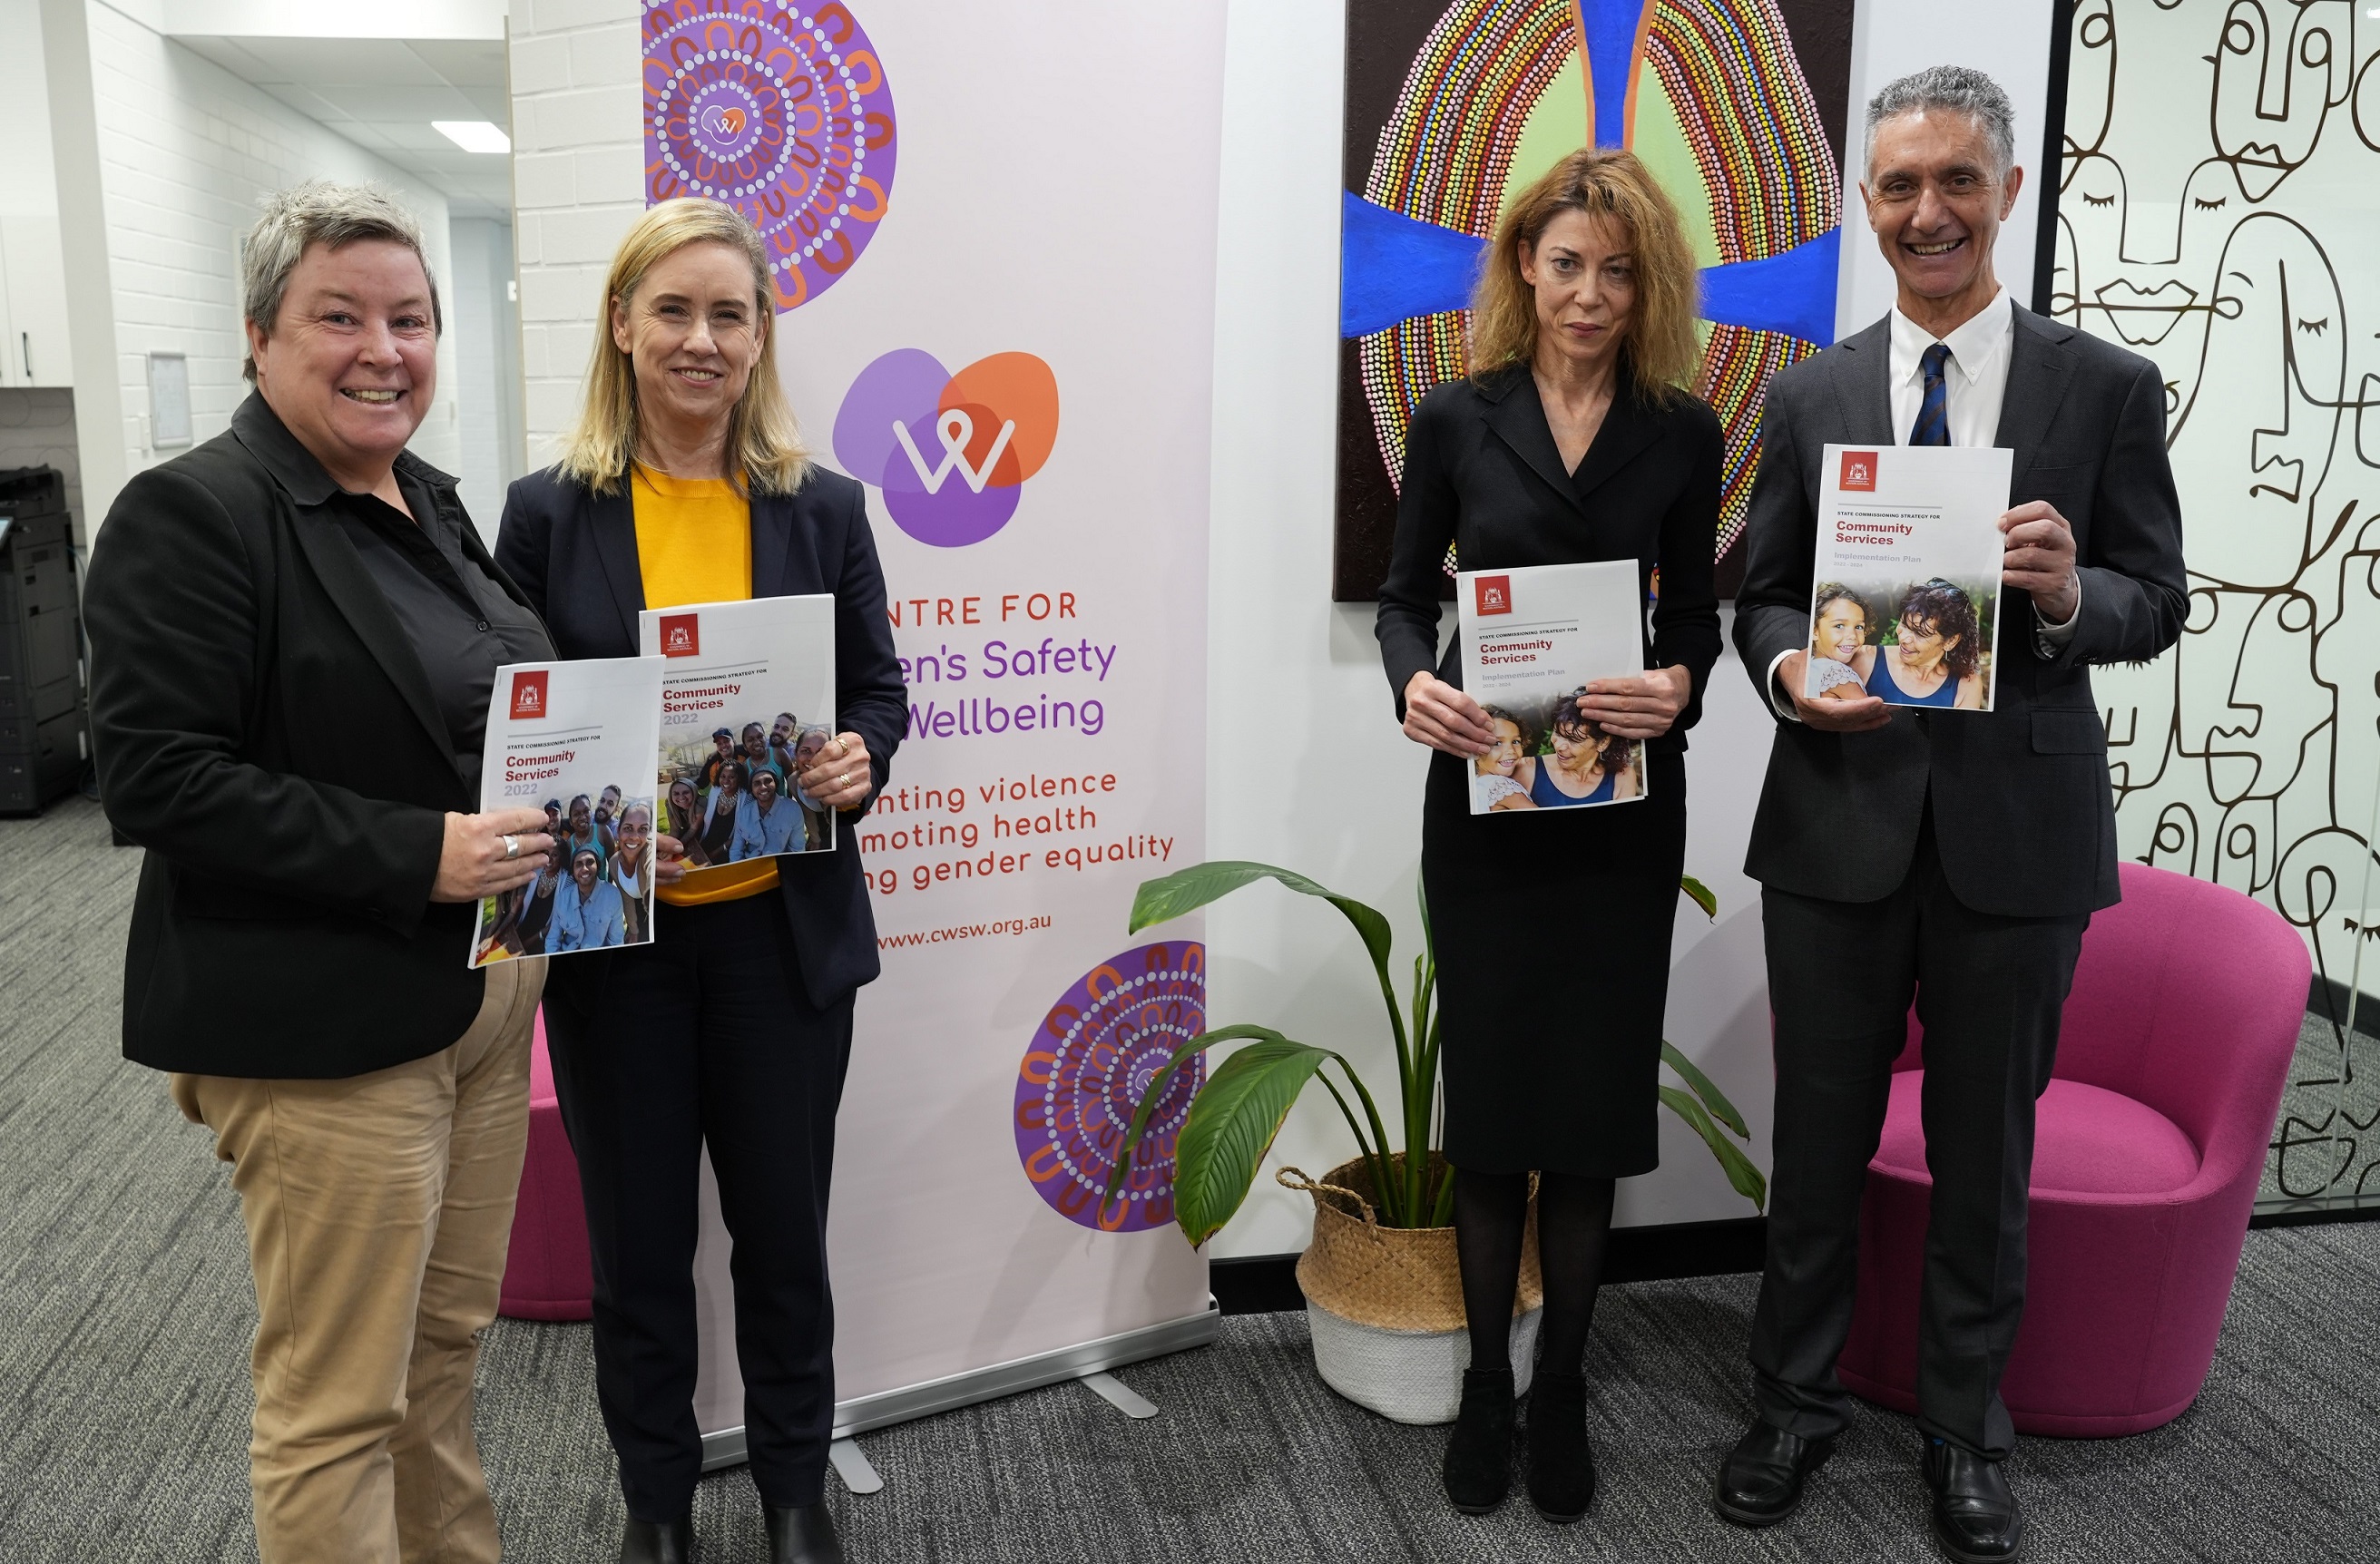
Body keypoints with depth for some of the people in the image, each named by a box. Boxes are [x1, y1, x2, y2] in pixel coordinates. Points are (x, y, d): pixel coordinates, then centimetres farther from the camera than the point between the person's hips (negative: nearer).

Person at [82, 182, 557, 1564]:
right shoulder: (190, 515, -12)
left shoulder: (431, 505, 12)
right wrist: (417, 855, -24)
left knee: (449, 1341, 21)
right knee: (341, 1398, 5)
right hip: (324, 1030, -8)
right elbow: (159, 779, -19)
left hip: (484, 997, 8)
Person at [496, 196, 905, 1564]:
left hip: (782, 929, 1)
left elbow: (881, 688, 5)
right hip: (613, 934, 0)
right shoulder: (550, 513, -2)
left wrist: (859, 758, -16)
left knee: (785, 1228, 15)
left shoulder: (823, 508, 1)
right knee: (640, 1242, 15)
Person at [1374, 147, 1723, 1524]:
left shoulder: (1683, 433, 3)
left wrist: (1679, 684, -16)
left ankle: (1563, 1393, 25)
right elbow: (1406, 595, 5)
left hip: (1624, 805, 1)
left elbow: (1694, 614, 6)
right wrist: (1413, 683, -16)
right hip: (1484, 799, 0)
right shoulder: (1456, 419, 2)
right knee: (1490, 1096, 6)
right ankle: (1486, 1384, 25)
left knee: (1595, 1099, 6)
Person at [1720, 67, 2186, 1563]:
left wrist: (2069, 594, -21)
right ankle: (1797, 1403, 33)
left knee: (1987, 1155, 13)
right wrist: (1791, 672, -15)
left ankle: (1967, 1434, 34)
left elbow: (2159, 602, 2)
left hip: (2018, 824, -1)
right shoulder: (1809, 395, 4)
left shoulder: (2108, 388, 0)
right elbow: (1764, 595, 7)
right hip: (1841, 816, 1)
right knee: (1819, 1143, 12)